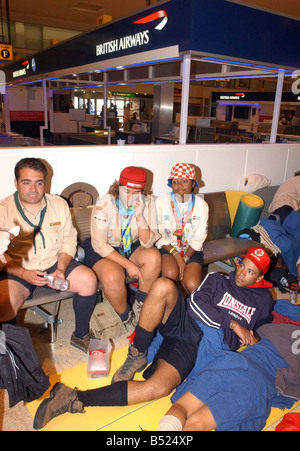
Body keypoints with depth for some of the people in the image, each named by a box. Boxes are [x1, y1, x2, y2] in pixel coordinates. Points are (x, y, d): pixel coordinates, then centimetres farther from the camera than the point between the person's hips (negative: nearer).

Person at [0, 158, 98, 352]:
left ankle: (81, 335, 2)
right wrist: (25, 274, -21)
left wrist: (61, 269, -12)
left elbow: (69, 241, 4)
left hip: (55, 264, 3)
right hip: (18, 271, -2)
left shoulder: (59, 204, 2)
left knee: (88, 280, -20)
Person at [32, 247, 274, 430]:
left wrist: (250, 338, 3)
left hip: (196, 347, -1)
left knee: (159, 387, -30)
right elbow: (198, 304, 1)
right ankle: (138, 354, -15)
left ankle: (76, 399, -21)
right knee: (163, 285, -32)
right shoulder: (218, 280, 16)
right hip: (182, 322, 1)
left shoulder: (263, 300, 21)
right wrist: (233, 324, -5)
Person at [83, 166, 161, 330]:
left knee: (153, 256, -28)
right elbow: (99, 244, -20)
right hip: (102, 250, -3)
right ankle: (127, 318, -2)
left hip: (132, 248, 3)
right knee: (112, 277, -33)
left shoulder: (147, 203, -13)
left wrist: (140, 216, -31)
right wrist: (128, 264, -26)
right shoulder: (105, 204, -21)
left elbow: (148, 243, -16)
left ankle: (139, 306, -4)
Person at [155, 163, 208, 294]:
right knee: (171, 273, -32)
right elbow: (159, 234, -5)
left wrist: (185, 258, -13)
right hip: (167, 247, -1)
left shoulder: (201, 205, -4)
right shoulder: (161, 202, -7)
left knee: (192, 285, -22)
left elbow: (199, 238, -1)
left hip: (191, 249, 1)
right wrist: (176, 255, -16)